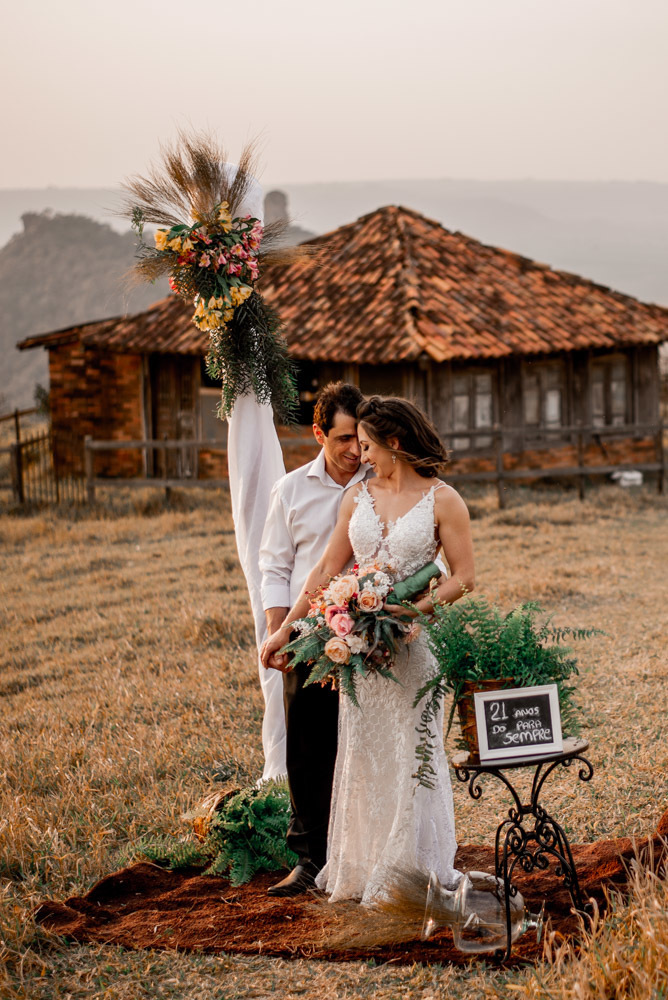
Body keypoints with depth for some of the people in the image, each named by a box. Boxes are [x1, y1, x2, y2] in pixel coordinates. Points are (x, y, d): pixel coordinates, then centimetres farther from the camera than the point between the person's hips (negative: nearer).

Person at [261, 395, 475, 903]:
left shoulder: (442, 499, -4)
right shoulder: (358, 496, 9)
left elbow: (464, 577, -6)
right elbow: (327, 570, 13)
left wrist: (413, 610, -20)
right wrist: (285, 628, 10)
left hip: (413, 641, -4)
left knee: (411, 754, 0)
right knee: (362, 754, 7)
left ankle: (412, 871, 11)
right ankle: (362, 871, 17)